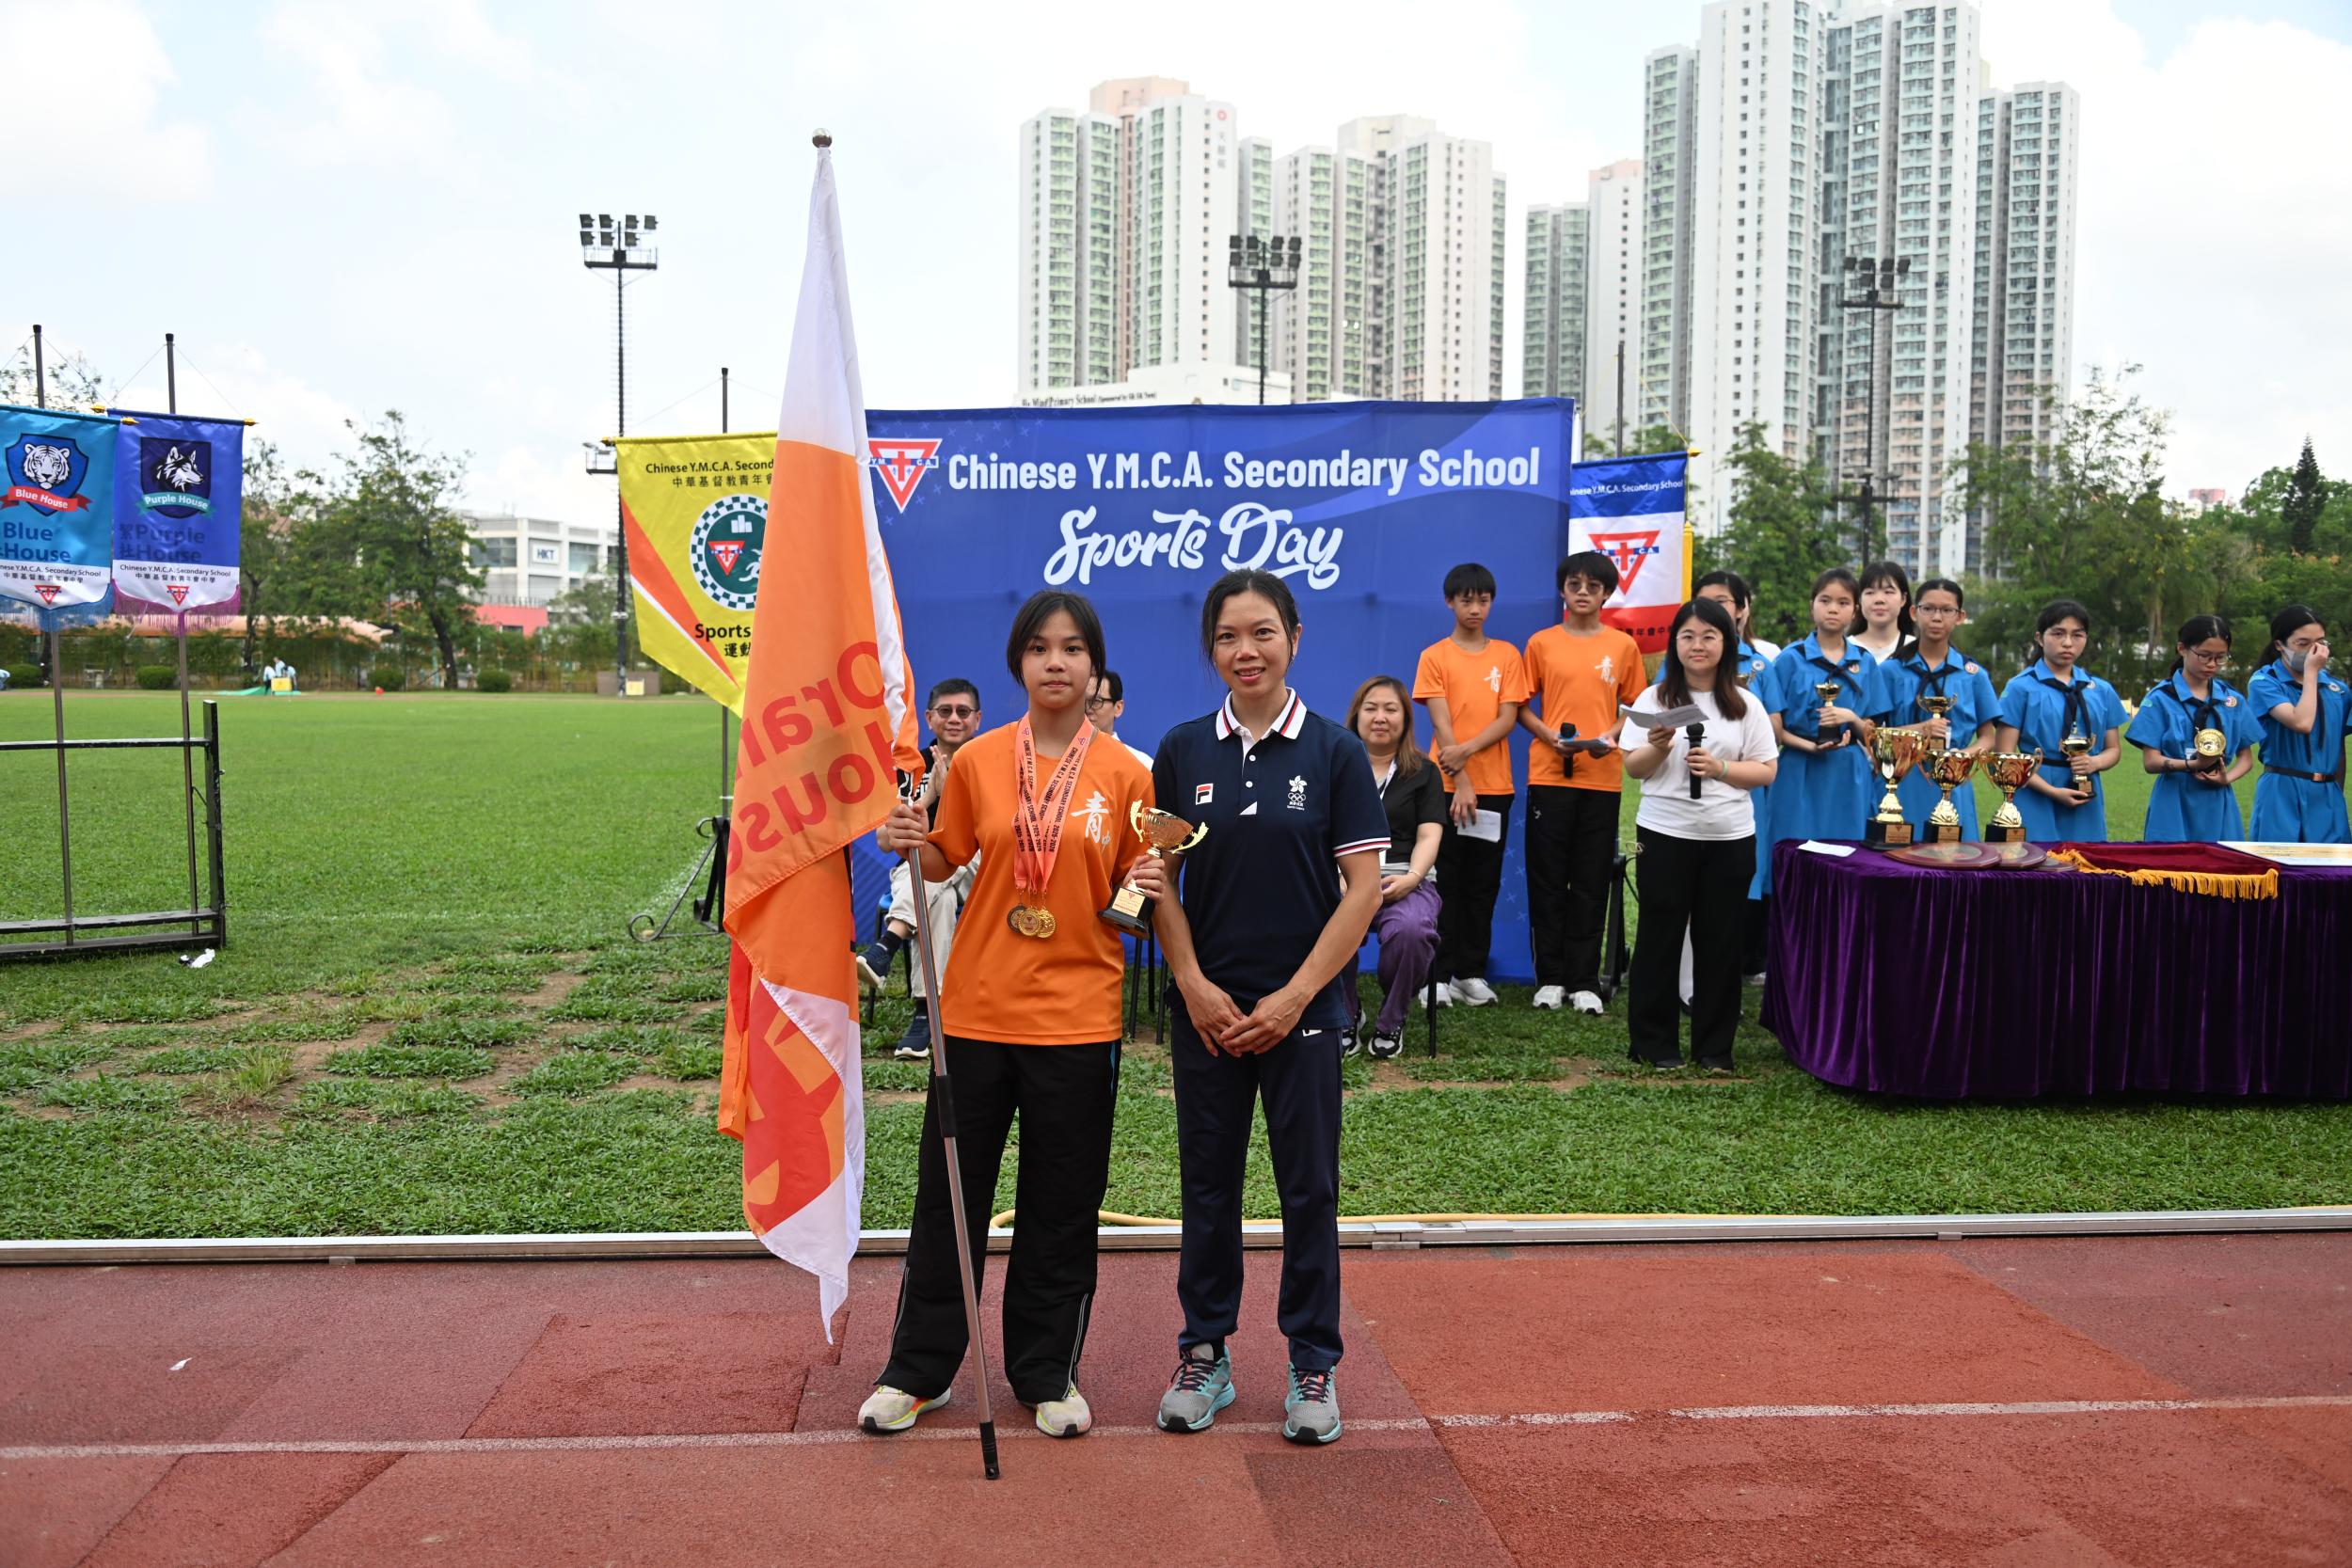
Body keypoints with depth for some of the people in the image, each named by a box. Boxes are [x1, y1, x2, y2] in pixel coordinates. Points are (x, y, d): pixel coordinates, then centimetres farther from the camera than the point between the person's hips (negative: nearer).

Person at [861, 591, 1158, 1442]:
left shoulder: (1126, 774, -2)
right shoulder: (978, 761, 0)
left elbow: (1133, 892, 6)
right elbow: (948, 862, 11)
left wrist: (1147, 888, -16)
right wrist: (911, 844, -9)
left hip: (1078, 1015, -1)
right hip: (977, 1008, 1)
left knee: (1062, 1209, 10)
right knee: (948, 1193, 10)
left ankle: (1048, 1372, 28)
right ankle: (917, 1370, 27)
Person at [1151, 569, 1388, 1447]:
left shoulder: (1334, 752, -3)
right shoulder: (1183, 751, 3)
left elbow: (1364, 888, -6)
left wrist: (1295, 996, -10)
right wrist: (1195, 986, -6)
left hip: (1302, 1007, -2)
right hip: (1205, 1006, 2)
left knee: (1309, 1187, 6)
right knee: (1208, 1184, 11)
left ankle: (1313, 1362, 21)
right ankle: (1204, 1354, 25)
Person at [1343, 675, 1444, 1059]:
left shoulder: (1423, 773, 17)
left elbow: (1429, 836, 6)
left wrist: (1410, 878, -15)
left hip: (1405, 879, 0)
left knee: (1410, 930, -36)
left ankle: (1391, 1022, -8)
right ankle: (1343, 1017, -9)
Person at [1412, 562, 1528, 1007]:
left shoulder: (1507, 655, 7)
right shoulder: (1435, 656, 1)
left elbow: (1508, 717, -1)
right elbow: (1441, 725, -6)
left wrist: (1467, 750, -17)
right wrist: (1461, 782, -13)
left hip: (1495, 786, 2)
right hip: (1447, 786, -2)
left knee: (1483, 883, 6)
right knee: (1444, 882, -1)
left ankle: (1472, 972, 12)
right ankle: (1439, 974, 2)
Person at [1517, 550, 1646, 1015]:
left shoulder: (1623, 646, 7)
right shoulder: (1541, 643, 5)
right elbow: (1522, 708, 7)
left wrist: (1612, 735, -8)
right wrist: (1550, 735, -10)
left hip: (1602, 776, 1)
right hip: (1549, 774, 0)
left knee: (1592, 882, 4)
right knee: (1548, 880, 2)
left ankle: (1584, 981, 11)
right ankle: (1550, 978, 11)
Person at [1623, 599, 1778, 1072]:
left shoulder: (1745, 705, 5)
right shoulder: (1654, 699, 3)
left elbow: (1767, 771, 3)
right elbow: (1634, 768, 2)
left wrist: (1718, 768, -14)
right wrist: (1658, 746, -19)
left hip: (1729, 837, 1)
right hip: (1665, 833, -1)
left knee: (1719, 939, 5)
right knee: (1660, 935, 3)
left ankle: (1714, 1046, 15)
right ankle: (1654, 1041, 13)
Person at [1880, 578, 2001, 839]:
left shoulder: (1973, 674, 9)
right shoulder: (1891, 670, 4)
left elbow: (1987, 738, 12)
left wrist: (1963, 755, -9)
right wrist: (1919, 731, -15)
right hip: (1902, 787, -1)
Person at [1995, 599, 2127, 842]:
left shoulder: (2101, 691, 12)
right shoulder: (2021, 687, -1)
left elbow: (2114, 749, 17)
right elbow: (2007, 756, -6)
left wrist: (2094, 763, -6)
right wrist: (2052, 791, -14)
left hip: (2087, 804, 4)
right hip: (2036, 799, -4)